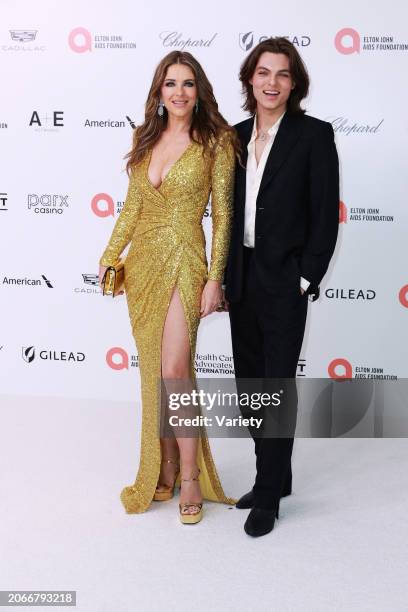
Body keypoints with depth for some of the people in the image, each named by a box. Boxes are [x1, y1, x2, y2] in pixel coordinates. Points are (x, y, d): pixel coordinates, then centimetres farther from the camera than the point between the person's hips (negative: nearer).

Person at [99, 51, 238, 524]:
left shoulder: (215, 141, -4)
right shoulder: (146, 138, 10)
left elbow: (222, 214, -6)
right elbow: (133, 205, 14)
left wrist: (214, 278, -11)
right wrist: (110, 255, 5)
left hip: (184, 263, -5)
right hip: (142, 262, 5)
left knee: (174, 370, -12)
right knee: (153, 371, 10)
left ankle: (190, 479, 4)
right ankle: (164, 470, 23)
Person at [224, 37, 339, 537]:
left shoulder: (314, 134, -6)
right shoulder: (236, 136, 9)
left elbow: (326, 214, -8)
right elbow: (227, 209, 12)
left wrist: (306, 280, -12)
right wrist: (222, 277, 8)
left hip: (284, 279, -6)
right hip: (241, 276, 6)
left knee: (277, 385, 1)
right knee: (250, 383, 13)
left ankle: (269, 495, 13)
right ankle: (275, 477, 29)